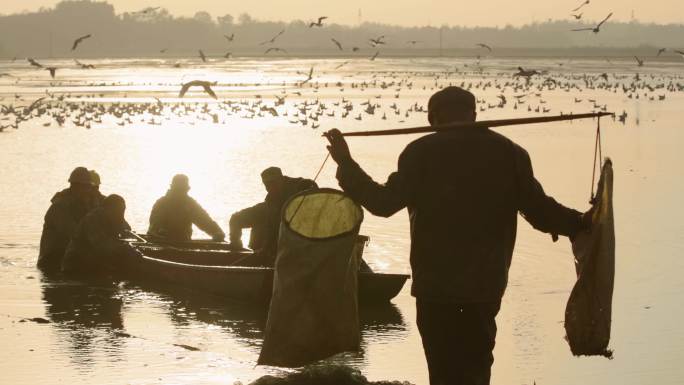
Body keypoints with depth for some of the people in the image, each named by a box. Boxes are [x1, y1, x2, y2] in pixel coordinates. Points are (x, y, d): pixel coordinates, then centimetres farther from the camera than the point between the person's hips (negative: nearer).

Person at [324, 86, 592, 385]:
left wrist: (345, 164, -1)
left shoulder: (421, 152, -7)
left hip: (434, 284, -2)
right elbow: (539, 209, -1)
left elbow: (384, 203, -10)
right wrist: (580, 224, 16)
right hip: (486, 283, 2)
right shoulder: (510, 153, 0)